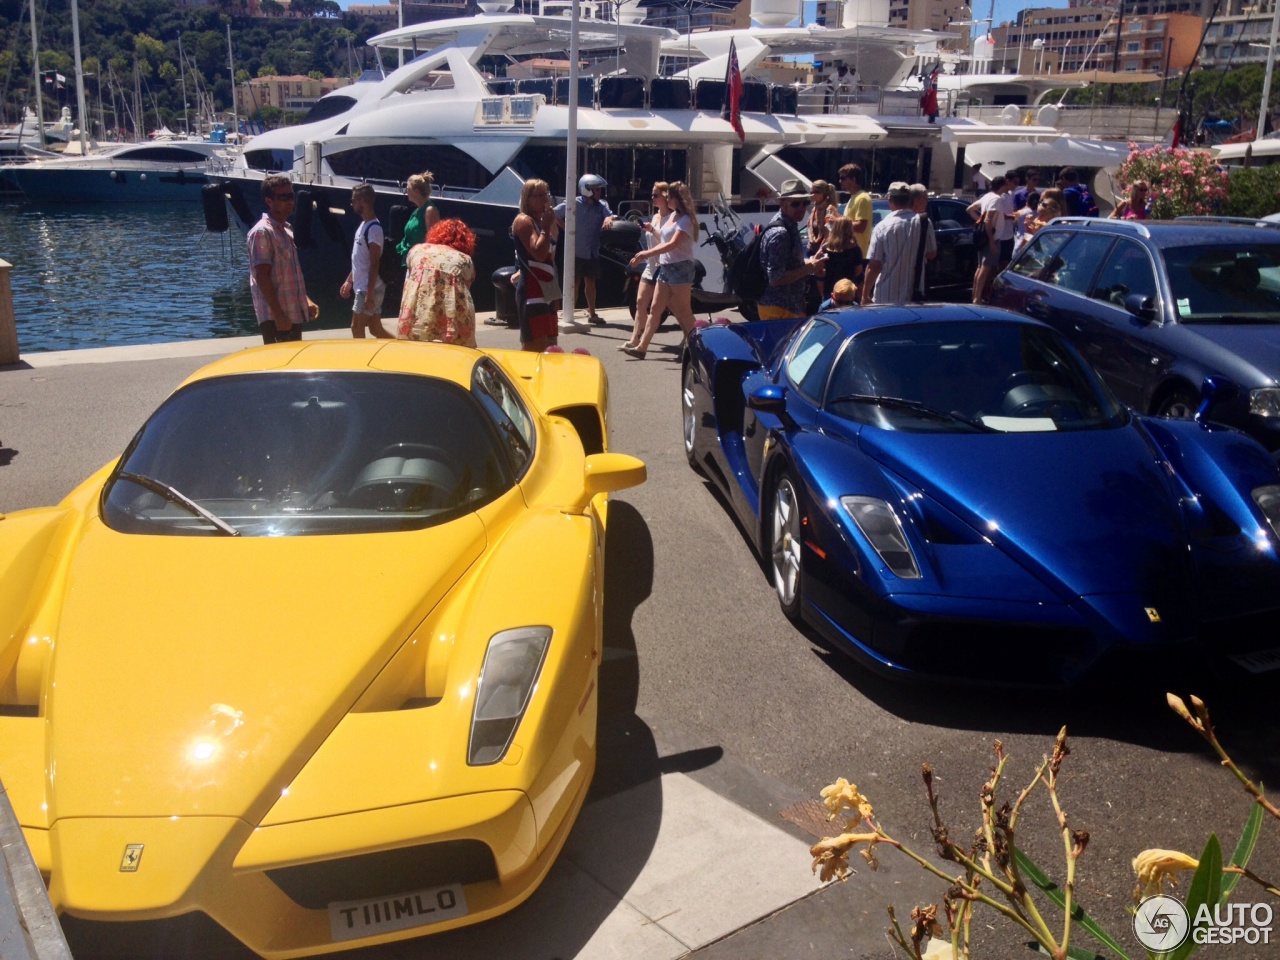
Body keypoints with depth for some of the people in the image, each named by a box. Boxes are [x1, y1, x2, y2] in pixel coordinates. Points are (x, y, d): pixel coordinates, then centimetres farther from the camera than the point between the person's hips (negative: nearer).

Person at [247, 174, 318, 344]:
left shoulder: (287, 231, 14)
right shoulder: (262, 232, -13)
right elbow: (262, 277, -18)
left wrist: (306, 300, 17)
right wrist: (278, 315, -22)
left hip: (294, 315, 9)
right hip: (275, 318, -9)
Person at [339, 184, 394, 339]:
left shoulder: (374, 228, -16)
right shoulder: (363, 225, 14)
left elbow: (374, 264, -20)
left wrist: (369, 293, -22)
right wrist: (348, 281, 22)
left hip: (369, 289, -9)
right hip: (361, 287, 9)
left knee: (356, 328, -3)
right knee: (376, 329, 10)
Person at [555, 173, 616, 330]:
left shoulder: (602, 205, 4)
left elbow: (609, 214, -14)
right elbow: (554, 213, -5)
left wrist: (608, 219, -37)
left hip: (593, 252, 5)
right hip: (576, 252, -5)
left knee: (590, 282, 14)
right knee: (574, 284, -2)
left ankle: (592, 314, 26)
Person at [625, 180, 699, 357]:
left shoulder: (685, 220, -11)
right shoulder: (671, 216, 16)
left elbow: (673, 244, -21)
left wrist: (647, 253, -23)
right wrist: (643, 256, 9)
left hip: (680, 268, -9)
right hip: (665, 268, 9)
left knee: (683, 312, -4)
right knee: (655, 309, 7)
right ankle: (641, 347, 7)